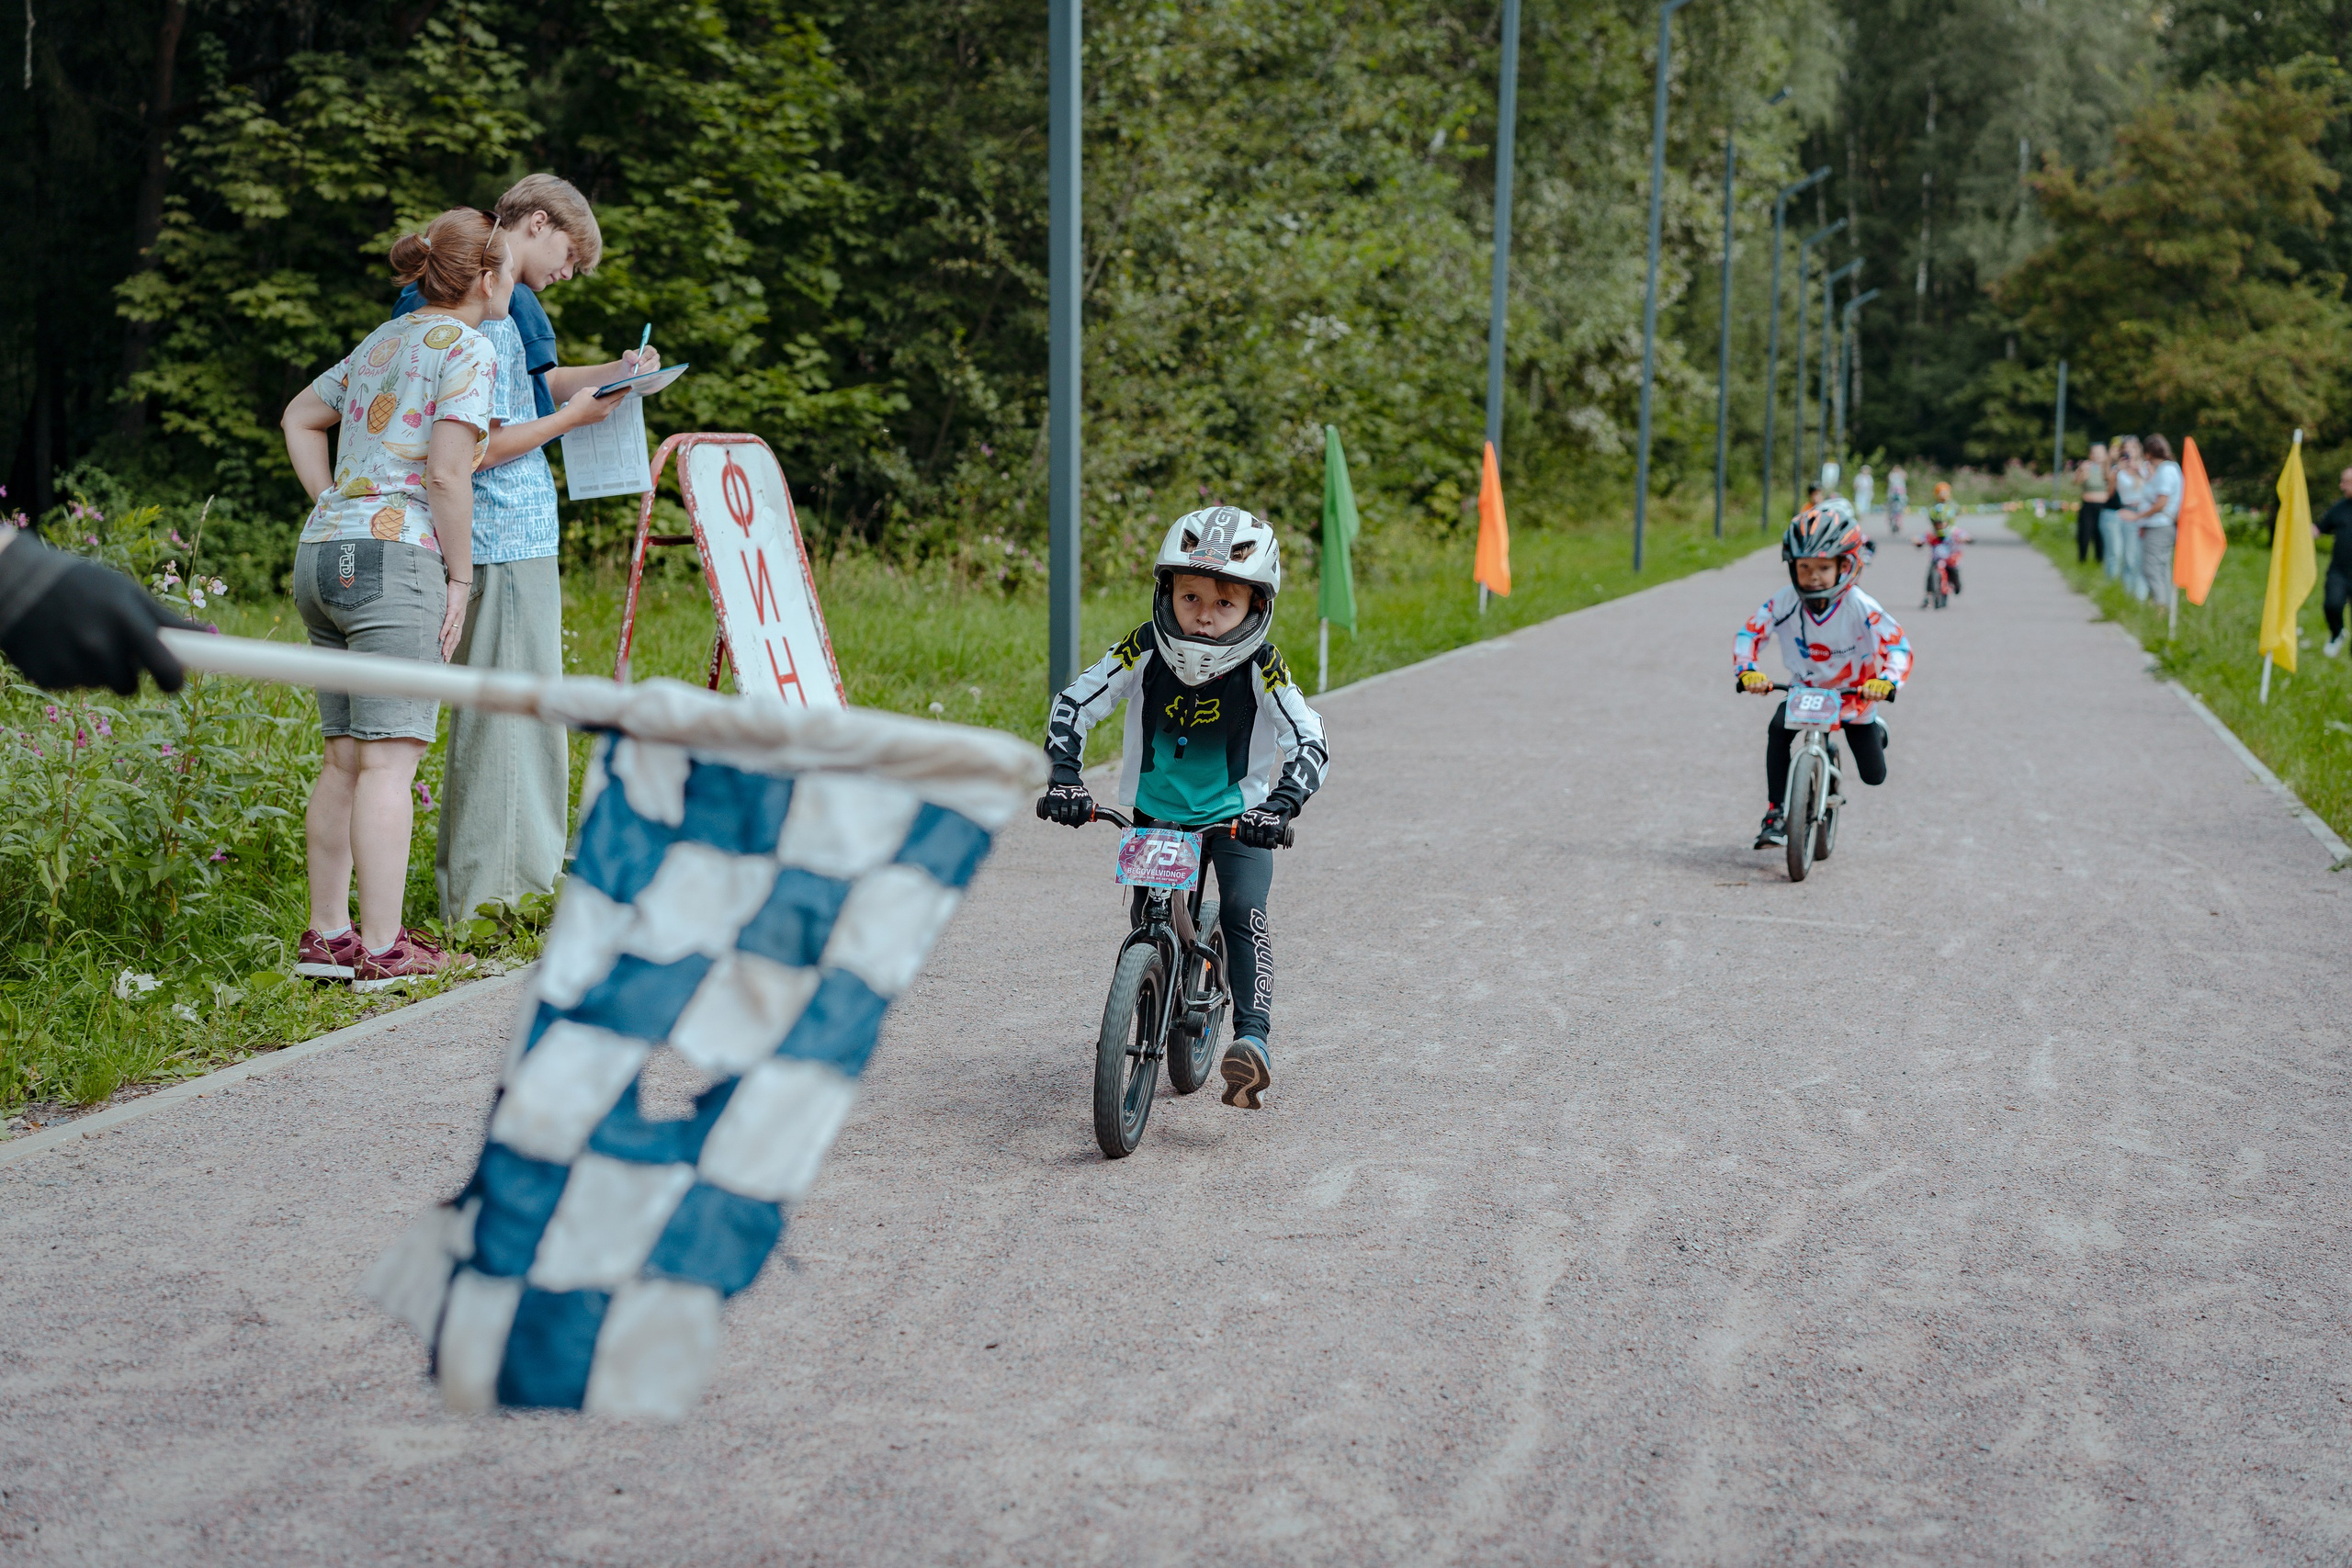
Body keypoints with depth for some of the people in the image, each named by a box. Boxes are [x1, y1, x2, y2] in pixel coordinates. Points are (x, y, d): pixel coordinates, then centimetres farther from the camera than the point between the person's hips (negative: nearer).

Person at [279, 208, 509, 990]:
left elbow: (299, 417, 32)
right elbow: (446, 472, -13)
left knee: (345, 757, 11)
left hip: (322, 553, 8)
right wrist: (459, 578, -6)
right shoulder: (468, 348, -3)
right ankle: (381, 949, -9)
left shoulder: (383, 340, 22)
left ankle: (326, 935, 13)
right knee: (388, 758, -9)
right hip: (393, 557, -8)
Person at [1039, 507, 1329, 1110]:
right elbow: (1074, 704, -13)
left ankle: (1253, 1041, -22)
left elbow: (1309, 742, -25)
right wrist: (1064, 777, -25)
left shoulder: (1262, 668, -22)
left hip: (1237, 816, -2)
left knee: (1243, 910, -19)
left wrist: (1280, 806, -40)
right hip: (1156, 812, 2)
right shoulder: (1145, 651, -18)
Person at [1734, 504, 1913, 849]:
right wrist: (1747, 671, -41)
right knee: (1778, 728, -30)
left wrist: (1887, 680, -54)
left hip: (1855, 694, -1)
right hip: (1805, 688, 1)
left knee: (1873, 776, 2)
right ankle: (1776, 814, -21)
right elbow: (1749, 633, -21)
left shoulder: (1860, 607, -28)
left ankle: (1875, 730, 39)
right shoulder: (1786, 602, -21)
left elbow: (1897, 644, -34)